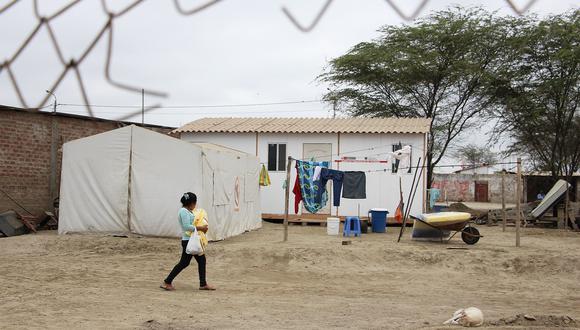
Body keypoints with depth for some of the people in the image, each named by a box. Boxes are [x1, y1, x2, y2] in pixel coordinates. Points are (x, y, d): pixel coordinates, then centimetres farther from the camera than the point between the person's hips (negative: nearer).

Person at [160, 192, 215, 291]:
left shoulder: (188, 211, 14)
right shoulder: (184, 211, -16)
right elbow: (187, 226, -24)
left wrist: (202, 227, 5)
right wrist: (200, 228, -19)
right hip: (188, 241, -10)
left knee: (202, 260, 11)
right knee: (184, 262, -3)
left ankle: (203, 284, 19)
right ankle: (167, 282, 7)